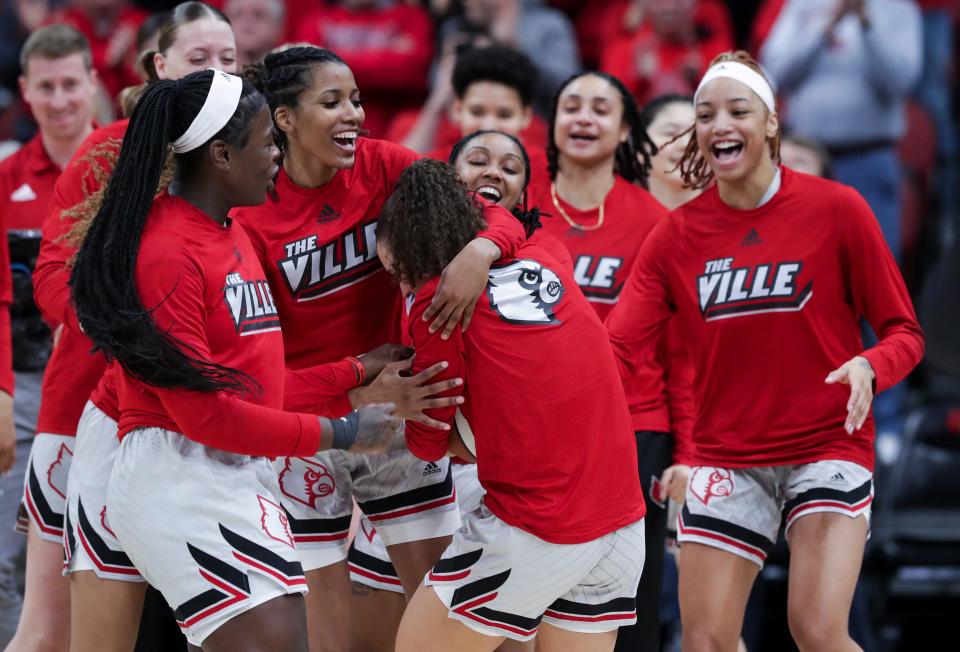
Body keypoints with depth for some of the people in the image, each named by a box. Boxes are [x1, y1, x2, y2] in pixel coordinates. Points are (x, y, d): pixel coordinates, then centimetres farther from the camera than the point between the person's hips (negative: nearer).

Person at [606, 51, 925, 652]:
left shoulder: (837, 208, -8)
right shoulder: (676, 234, 0)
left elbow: (903, 331, -3)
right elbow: (619, 347, -6)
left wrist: (868, 368, -25)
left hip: (828, 446, -3)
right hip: (727, 458, 3)